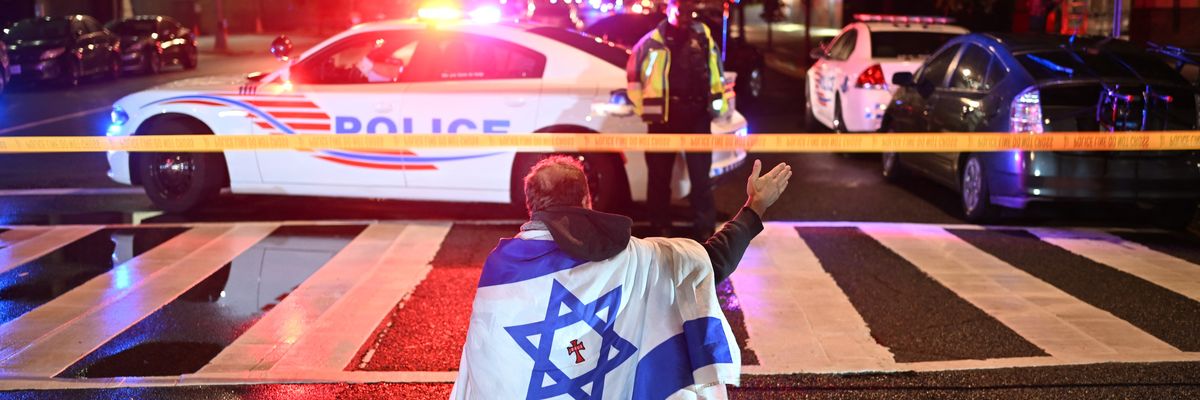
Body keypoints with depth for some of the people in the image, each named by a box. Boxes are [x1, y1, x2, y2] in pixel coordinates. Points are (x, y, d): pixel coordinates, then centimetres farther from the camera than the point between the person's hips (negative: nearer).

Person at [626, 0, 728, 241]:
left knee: (700, 176, 2)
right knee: (659, 175, 7)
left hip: (697, 115, 1)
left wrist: (719, 104, 10)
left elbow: (716, 74, 17)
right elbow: (633, 74, 9)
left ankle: (704, 230, 9)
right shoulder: (653, 41, 1)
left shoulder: (704, 37, 8)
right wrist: (642, 108, 4)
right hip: (663, 116, -1)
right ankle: (660, 228, 19)